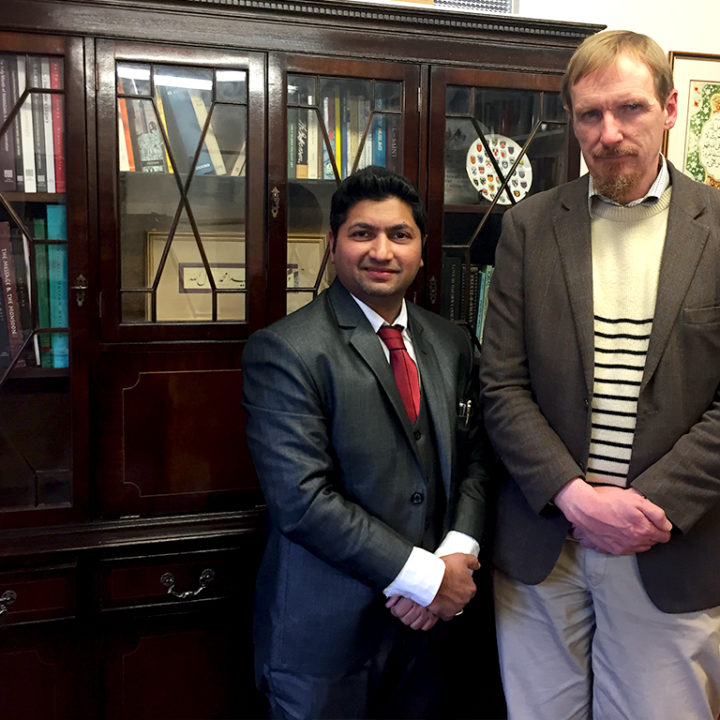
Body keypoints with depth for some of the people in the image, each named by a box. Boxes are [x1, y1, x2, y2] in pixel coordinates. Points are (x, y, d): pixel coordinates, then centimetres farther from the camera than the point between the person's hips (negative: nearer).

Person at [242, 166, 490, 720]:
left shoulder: (452, 344, 6)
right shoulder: (283, 351, -14)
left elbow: (472, 461, 8)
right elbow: (303, 500, -21)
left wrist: (458, 556, -10)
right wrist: (427, 577, -18)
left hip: (425, 620, 6)